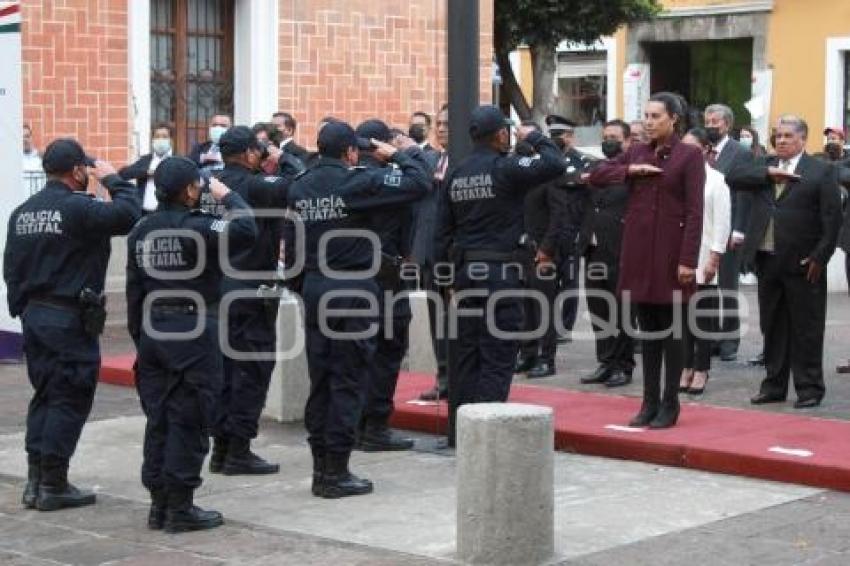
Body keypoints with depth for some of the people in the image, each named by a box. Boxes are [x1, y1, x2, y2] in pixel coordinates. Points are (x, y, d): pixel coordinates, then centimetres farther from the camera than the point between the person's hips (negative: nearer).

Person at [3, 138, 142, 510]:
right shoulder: (78, 208, -16)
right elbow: (130, 215, -21)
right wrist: (113, 180, -5)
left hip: (33, 314, 8)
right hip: (71, 319, -8)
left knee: (45, 395, 16)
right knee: (70, 399, 0)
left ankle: (35, 480, 17)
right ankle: (54, 486, 3)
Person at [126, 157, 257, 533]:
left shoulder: (141, 231, 8)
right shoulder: (197, 227, -14)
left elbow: (134, 289, 12)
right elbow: (246, 231, -25)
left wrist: (139, 335, 18)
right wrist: (227, 197, -8)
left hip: (153, 330, 7)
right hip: (192, 331, -7)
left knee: (158, 419, 12)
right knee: (188, 421, -1)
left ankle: (159, 502, 16)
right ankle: (180, 507, 1)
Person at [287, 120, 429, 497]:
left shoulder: (300, 187, 6)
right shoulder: (357, 182, -12)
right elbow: (419, 183, -12)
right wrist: (395, 155, 2)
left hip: (314, 286, 6)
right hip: (353, 289, -6)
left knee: (320, 378, 12)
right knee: (347, 381, 0)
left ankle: (320, 466, 17)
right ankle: (336, 472, 2)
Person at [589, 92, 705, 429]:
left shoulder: (689, 156, -5)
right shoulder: (637, 153, 11)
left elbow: (694, 211, -10)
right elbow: (596, 176, 9)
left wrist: (687, 259, -16)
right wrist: (630, 170, -7)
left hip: (671, 251, -5)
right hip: (638, 250, 5)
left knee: (671, 330, 2)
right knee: (647, 329, 9)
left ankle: (670, 405, 9)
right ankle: (649, 402, 16)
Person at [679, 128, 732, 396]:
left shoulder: (716, 180, -3)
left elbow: (722, 222, -5)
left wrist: (714, 259, -10)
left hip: (703, 260, -3)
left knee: (703, 316, 2)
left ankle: (701, 371, 8)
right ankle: (686, 368, 14)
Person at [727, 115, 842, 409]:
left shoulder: (822, 171, -2)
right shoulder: (764, 165, 13)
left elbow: (832, 218, -7)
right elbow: (733, 177, -1)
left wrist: (819, 257, -13)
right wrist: (769, 173, -12)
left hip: (802, 263, -5)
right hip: (767, 260, 5)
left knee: (806, 329, 1)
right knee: (772, 327, 12)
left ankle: (809, 388, 7)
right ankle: (774, 385, 20)